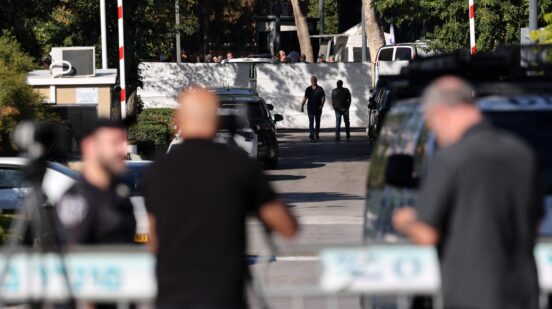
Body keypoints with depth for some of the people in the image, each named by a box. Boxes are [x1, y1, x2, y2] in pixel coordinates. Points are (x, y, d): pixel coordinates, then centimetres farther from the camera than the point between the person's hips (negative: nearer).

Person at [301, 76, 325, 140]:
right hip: (310, 107, 0)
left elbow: (323, 98, -6)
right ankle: (311, 134, -25)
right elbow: (305, 98, 7)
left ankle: (316, 134, 18)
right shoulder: (308, 89, 7)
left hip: (318, 108, 0)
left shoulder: (320, 89, 2)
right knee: (311, 121, -13)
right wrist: (302, 106, -1)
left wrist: (322, 105, -22)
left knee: (317, 121, 7)